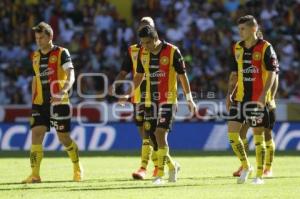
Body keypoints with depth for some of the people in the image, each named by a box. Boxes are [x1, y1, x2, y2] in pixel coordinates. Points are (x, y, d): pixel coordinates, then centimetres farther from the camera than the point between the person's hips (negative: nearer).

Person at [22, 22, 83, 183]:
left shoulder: (61, 53, -6)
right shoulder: (35, 56, 12)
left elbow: (70, 76, -17)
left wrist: (62, 92, -35)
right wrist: (33, 101, 16)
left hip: (58, 102, -5)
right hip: (40, 103, 5)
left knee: (64, 138, 2)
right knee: (36, 134, -10)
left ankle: (77, 169, 26)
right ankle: (35, 175, -13)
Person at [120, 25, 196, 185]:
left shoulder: (172, 51, -11)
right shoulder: (142, 53, 5)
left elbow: (182, 75, -5)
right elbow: (139, 75, 17)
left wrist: (189, 99, -5)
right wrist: (129, 94, 8)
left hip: (168, 100, -6)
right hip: (150, 100, 6)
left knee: (161, 134, -16)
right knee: (153, 136, 4)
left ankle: (161, 174, -12)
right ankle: (172, 166, 24)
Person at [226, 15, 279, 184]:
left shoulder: (265, 48, -7)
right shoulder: (237, 48, 11)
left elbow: (272, 72, -10)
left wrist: (264, 94, -20)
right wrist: (229, 94, 10)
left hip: (258, 99, -5)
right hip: (240, 98, 6)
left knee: (258, 136, -1)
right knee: (232, 132, -2)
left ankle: (260, 175, 7)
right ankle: (245, 167, 16)